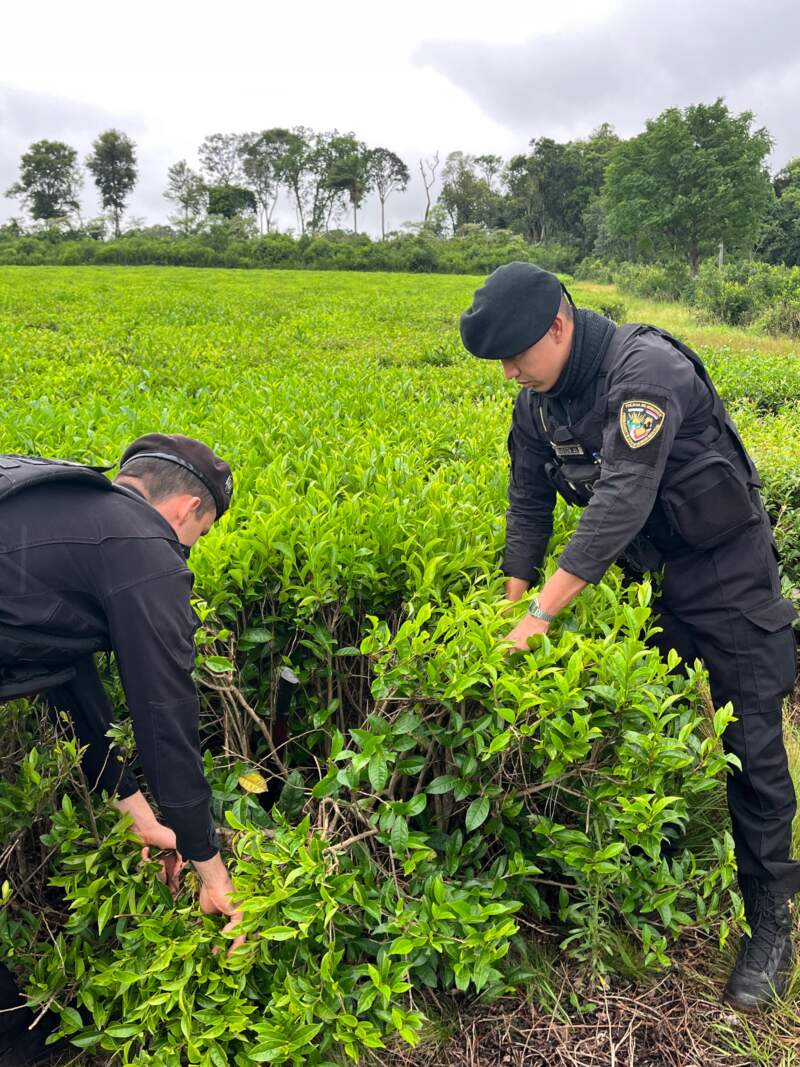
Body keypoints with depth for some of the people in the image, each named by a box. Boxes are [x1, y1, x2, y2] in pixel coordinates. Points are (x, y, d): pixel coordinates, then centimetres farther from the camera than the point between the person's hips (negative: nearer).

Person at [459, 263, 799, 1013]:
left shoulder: (645, 368, -29)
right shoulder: (538, 400, -3)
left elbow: (623, 500, -37)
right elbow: (529, 503, -1)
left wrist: (543, 613, -38)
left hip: (723, 570, -7)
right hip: (643, 571, 7)